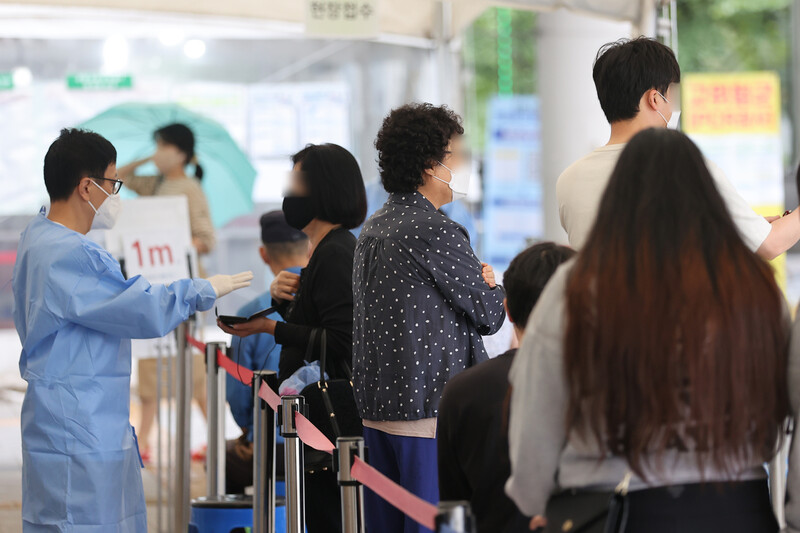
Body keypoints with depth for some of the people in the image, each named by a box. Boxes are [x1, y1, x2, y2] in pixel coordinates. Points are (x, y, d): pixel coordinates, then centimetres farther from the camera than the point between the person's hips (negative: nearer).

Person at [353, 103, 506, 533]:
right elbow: (488, 315, -9)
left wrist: (473, 282, 7)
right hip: (430, 409, -9)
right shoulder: (438, 231, -14)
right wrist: (488, 285, 12)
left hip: (375, 409, 9)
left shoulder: (372, 228, 12)